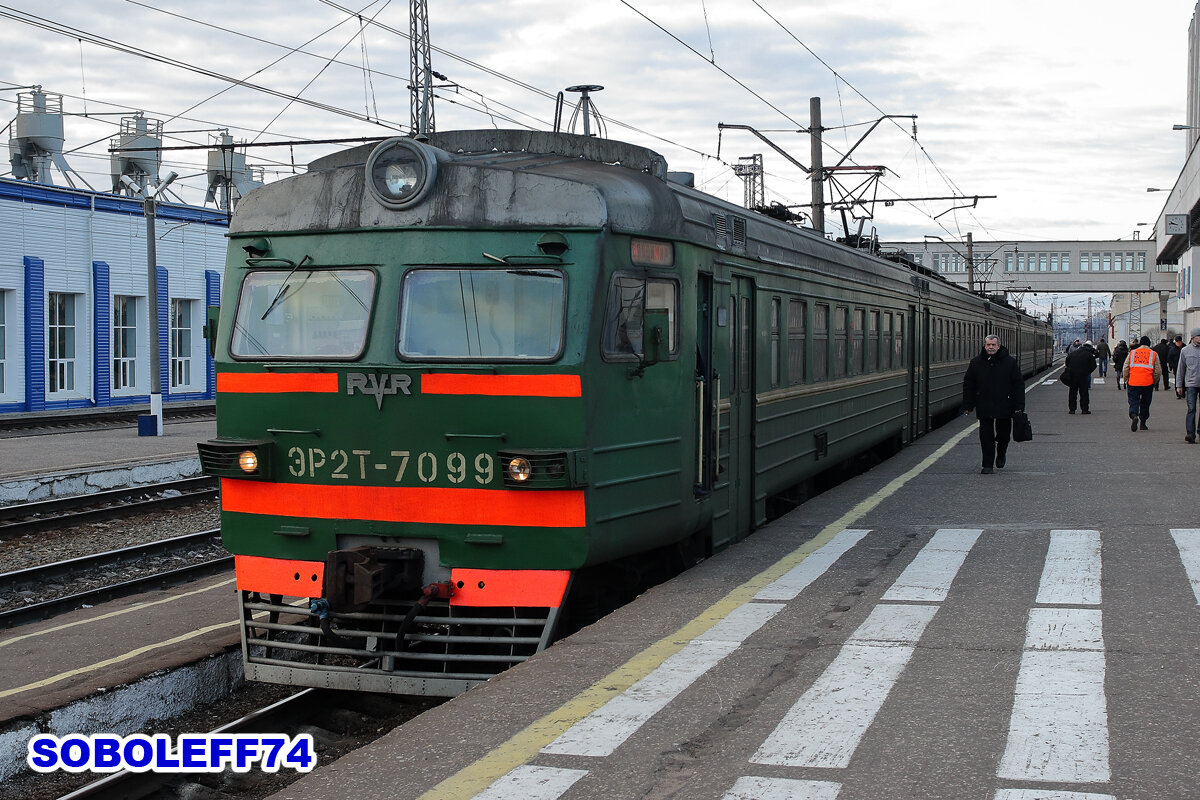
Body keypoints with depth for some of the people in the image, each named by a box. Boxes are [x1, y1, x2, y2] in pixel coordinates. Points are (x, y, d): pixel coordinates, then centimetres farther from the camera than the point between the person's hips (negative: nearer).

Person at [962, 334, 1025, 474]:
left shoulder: (1010, 362, 1)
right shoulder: (976, 362, 4)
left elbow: (1018, 385, 2)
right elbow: (968, 385, 9)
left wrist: (1018, 406, -4)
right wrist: (968, 405, 4)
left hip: (1004, 407, 0)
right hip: (984, 408, 0)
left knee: (1003, 434, 10)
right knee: (986, 437, -1)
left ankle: (1001, 454, 40)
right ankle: (987, 465, 5)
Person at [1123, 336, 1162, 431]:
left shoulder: (1132, 353, 7)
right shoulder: (1154, 354, 5)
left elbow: (1125, 369, 6)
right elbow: (1158, 371, 3)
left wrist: (1126, 381, 17)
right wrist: (1154, 382, 15)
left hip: (1133, 383, 0)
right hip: (1148, 383, 0)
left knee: (1133, 402, 3)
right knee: (1145, 403, 14)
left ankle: (1134, 415, -24)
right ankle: (1143, 423, 18)